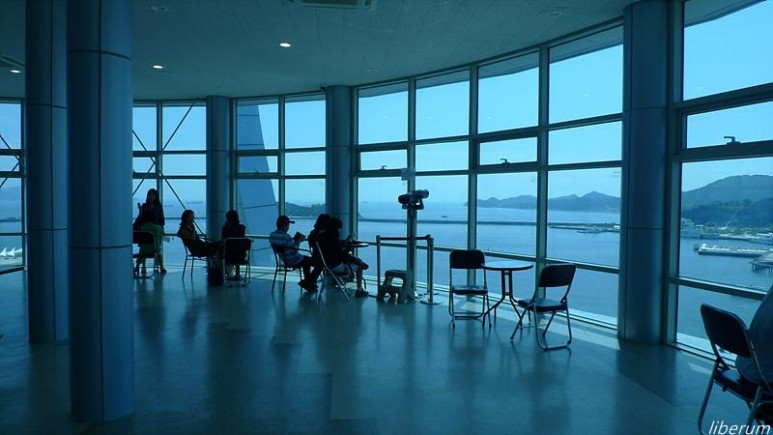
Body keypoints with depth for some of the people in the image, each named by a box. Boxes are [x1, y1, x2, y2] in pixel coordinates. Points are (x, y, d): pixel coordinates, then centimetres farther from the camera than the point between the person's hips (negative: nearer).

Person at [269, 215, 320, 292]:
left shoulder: (272, 235, 0)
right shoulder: (286, 236, -28)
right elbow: (295, 250, -25)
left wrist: (294, 240, 6)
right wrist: (299, 241, -9)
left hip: (285, 261, 10)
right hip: (294, 261, -10)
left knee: (306, 259, 35)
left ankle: (307, 282, 36)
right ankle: (308, 283, 11)